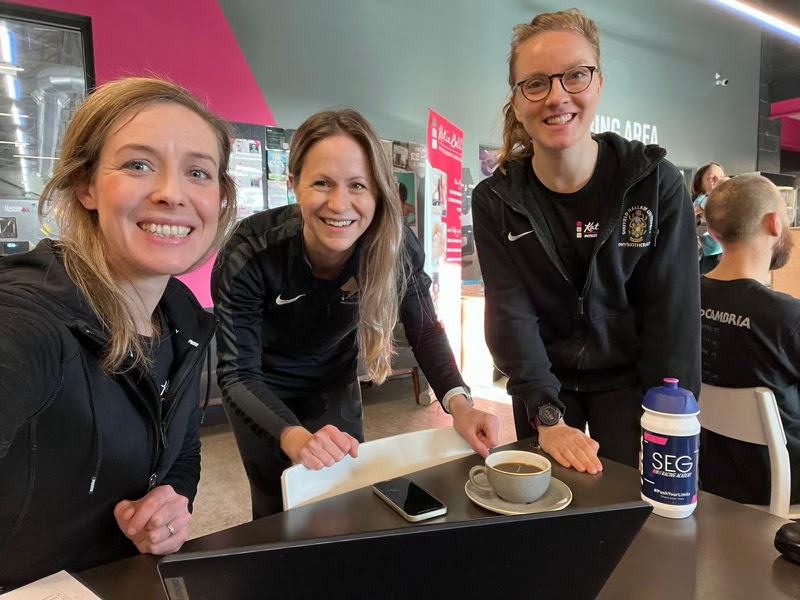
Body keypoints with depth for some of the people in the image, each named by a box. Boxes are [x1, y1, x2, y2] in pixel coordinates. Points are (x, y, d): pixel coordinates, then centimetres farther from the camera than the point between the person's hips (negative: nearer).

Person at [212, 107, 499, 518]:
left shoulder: (397, 247, -27)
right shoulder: (250, 254, -33)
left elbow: (424, 331, -13)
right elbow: (237, 373, -28)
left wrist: (459, 403, -30)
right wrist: (292, 436, -47)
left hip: (335, 384, 2)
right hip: (262, 389, -2)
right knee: (279, 509, 8)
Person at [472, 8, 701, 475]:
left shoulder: (657, 183, -12)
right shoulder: (496, 201, -10)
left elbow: (673, 310, -11)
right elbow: (511, 313, -14)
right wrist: (547, 417, -22)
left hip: (628, 380, 0)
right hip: (543, 383, 1)